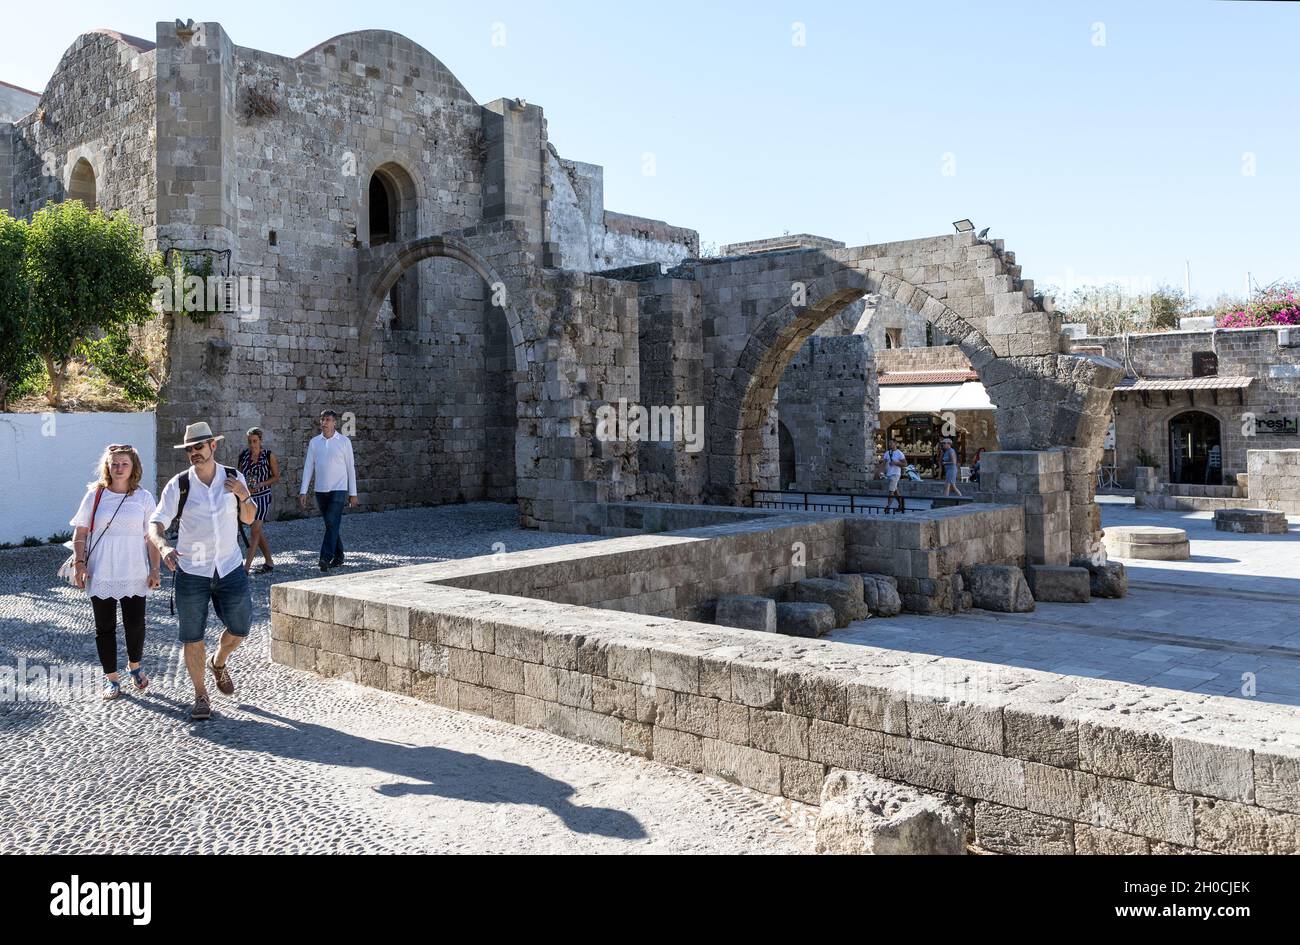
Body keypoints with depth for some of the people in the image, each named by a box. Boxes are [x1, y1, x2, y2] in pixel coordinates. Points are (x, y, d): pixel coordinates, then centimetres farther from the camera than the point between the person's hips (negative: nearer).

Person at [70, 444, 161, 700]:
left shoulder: (143, 497, 2)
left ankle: (134, 665, 28)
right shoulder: (95, 495, 2)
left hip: (134, 574, 0)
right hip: (101, 574, 0)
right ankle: (111, 677, 20)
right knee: (105, 627, 7)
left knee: (135, 624, 1)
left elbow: (151, 536, 3)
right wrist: (79, 563, -4)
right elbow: (80, 533, 5)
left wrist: (154, 569, -1)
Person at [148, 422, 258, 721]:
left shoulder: (235, 478, 1)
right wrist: (163, 546, -32)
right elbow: (155, 523, -11)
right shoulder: (179, 485, -7)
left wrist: (244, 496, -11)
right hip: (191, 571, -2)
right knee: (192, 637, 5)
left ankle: (218, 663, 41)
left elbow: (249, 519, 10)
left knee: (240, 628, 8)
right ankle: (200, 695, 22)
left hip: (230, 567, 2)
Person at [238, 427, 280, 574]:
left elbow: (276, 477, -2)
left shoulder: (269, 456, -6)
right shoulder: (243, 455, 4)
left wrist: (261, 484, -15)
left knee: (255, 530, -12)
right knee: (258, 531, 11)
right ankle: (269, 562, 22)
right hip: (248, 496, 5)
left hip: (263, 496, -5)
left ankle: (246, 566, -14)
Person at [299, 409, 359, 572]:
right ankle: (338, 556, 20)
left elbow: (350, 468, 2)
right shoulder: (314, 442, 7)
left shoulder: (344, 441, 0)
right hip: (320, 490, 3)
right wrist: (303, 491, 1)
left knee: (333, 523, -14)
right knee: (331, 524, 9)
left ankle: (325, 558, -18)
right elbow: (308, 467, 8)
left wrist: (353, 493, 1)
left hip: (338, 489, -3)